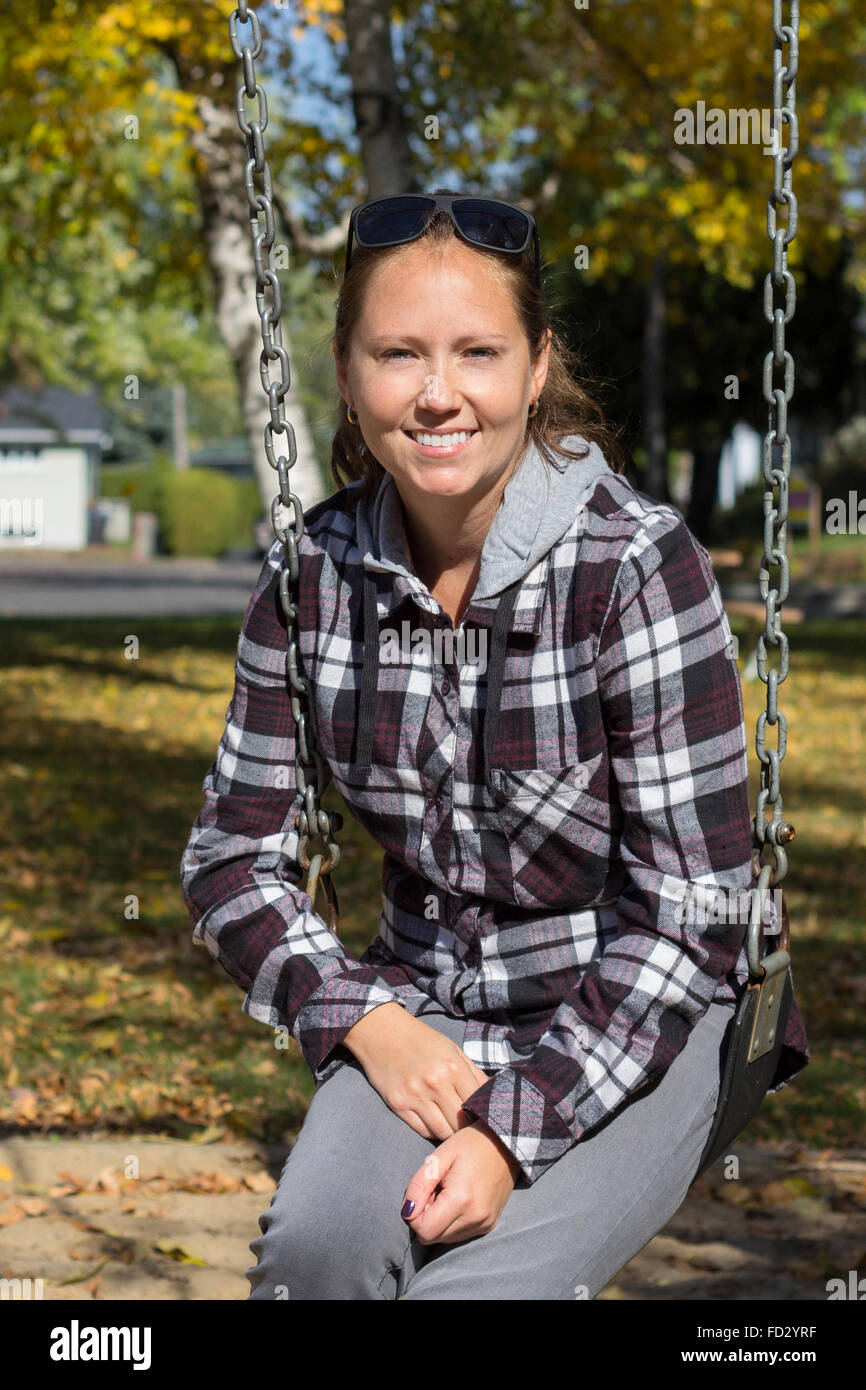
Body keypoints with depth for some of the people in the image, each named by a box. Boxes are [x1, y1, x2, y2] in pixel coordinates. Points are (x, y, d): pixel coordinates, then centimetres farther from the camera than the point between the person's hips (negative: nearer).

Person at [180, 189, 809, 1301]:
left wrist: (514, 1129, -22)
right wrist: (366, 1020, -13)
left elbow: (691, 909, -16)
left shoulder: (637, 560, -17)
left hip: (639, 1024, -3)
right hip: (423, 1016, 3)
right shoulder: (316, 571, -4)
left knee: (473, 1286, -27)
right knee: (314, 1247, -26)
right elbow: (233, 851, 4)